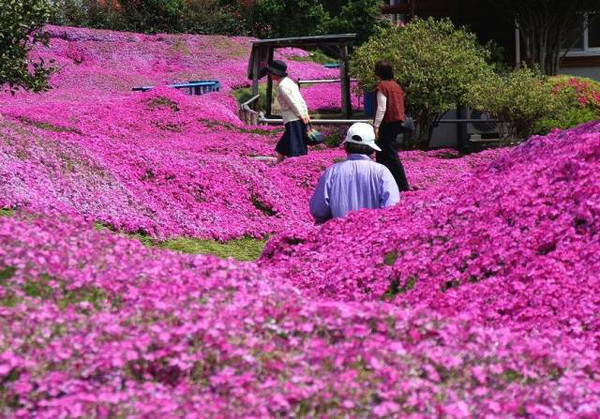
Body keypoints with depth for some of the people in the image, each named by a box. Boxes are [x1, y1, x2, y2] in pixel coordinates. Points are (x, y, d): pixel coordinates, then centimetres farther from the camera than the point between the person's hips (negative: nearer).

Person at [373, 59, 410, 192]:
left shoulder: (382, 86, -12)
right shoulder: (396, 86, 13)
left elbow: (382, 108, -18)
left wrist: (376, 125, -17)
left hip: (387, 124, -9)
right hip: (398, 122, 9)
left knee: (391, 155, -6)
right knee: (381, 154, 17)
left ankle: (403, 186, -8)